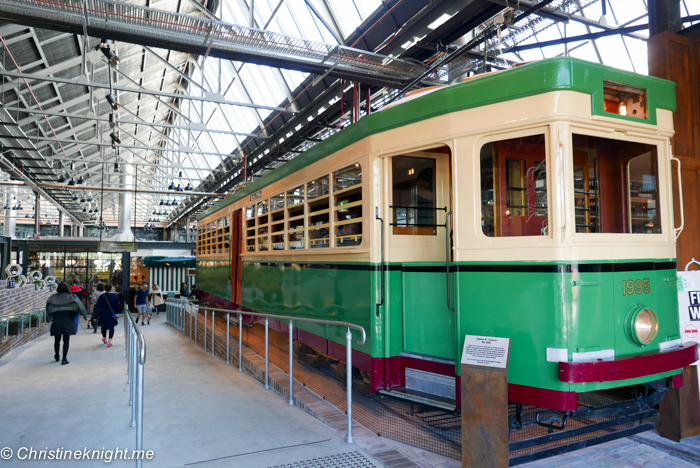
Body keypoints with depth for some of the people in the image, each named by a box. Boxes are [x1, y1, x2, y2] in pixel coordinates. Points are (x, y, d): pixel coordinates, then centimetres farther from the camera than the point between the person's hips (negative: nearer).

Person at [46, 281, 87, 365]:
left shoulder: (52, 298, 4)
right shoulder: (71, 297, -2)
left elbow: (48, 310, 5)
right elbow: (80, 307, -4)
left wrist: (52, 319, 16)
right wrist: (85, 315, 9)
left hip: (56, 321, 2)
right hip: (68, 321, -2)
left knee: (57, 340, 18)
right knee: (66, 340, 2)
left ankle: (57, 356, 36)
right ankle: (64, 359, -3)